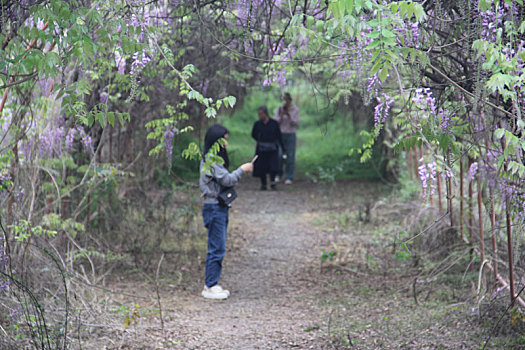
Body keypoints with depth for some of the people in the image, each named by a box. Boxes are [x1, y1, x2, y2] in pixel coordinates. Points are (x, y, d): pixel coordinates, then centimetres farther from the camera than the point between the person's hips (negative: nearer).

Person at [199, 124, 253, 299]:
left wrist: (241, 171, 8)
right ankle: (210, 287, -2)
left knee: (217, 248, 12)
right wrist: (242, 170, -6)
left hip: (220, 208, 10)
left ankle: (211, 284, 18)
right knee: (217, 249, -7)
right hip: (214, 208, -10)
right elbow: (226, 180, -17)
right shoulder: (211, 160, -15)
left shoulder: (215, 158, 15)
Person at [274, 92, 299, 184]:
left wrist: (288, 115, -18)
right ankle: (278, 175, 17)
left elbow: (296, 124, -6)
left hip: (290, 135, -2)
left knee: (290, 156, -4)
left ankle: (289, 177, 0)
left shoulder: (295, 109, 0)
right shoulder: (279, 109, 4)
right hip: (280, 134, 2)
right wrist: (281, 115, -16)